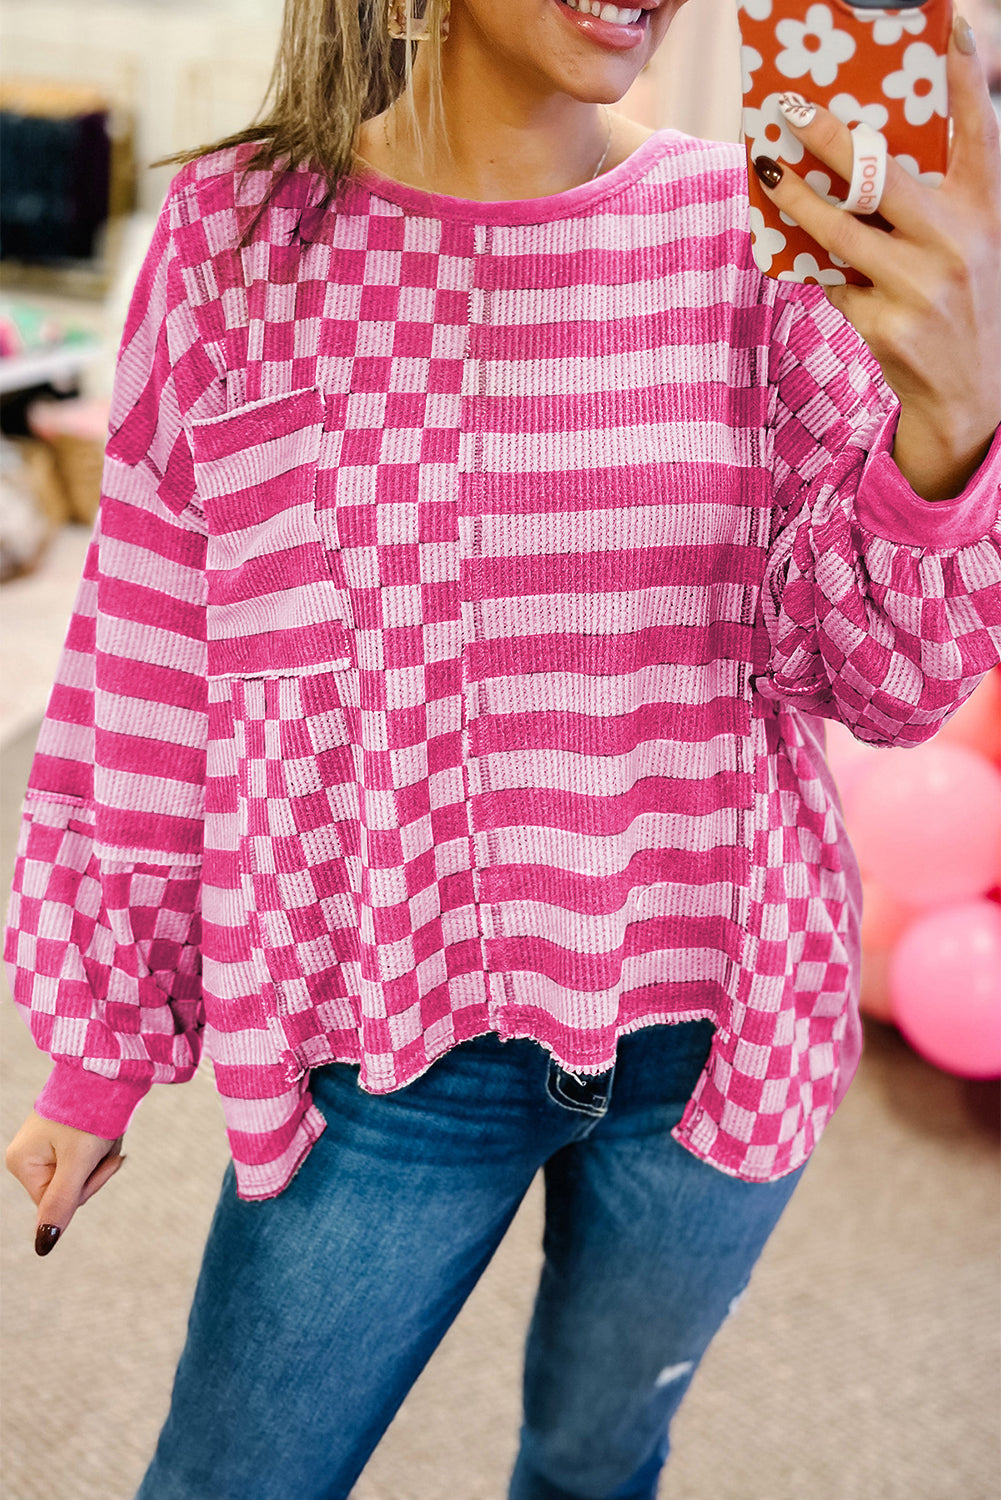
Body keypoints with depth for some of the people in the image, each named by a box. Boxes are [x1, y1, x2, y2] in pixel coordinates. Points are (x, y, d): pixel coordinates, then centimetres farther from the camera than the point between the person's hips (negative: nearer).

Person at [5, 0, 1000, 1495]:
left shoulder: (761, 228, -6)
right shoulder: (238, 229, -7)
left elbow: (878, 678, -6)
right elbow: (140, 683, -1)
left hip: (716, 1030, 2)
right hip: (392, 1052, -1)